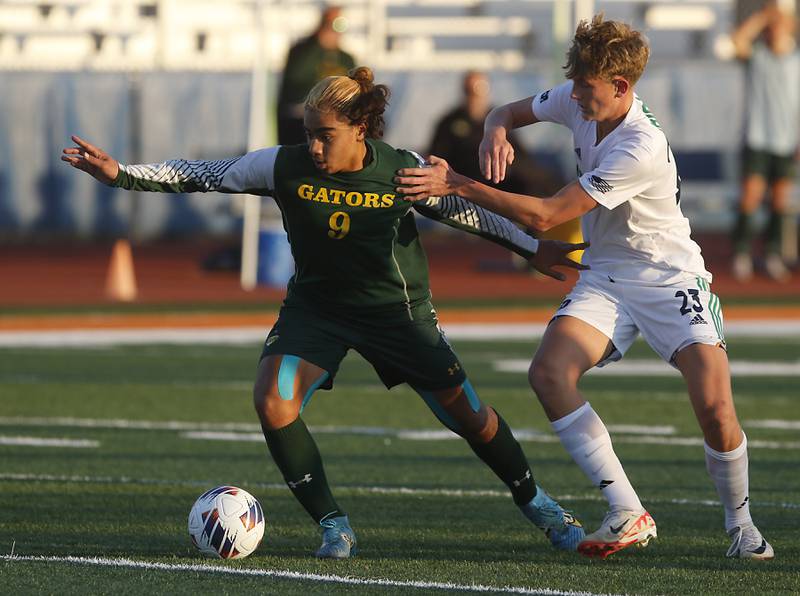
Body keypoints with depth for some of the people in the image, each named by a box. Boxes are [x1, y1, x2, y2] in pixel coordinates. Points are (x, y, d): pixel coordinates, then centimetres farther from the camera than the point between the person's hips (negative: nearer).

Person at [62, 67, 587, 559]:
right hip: (316, 307, 1)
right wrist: (121, 174, -21)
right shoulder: (285, 166, -18)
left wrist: (534, 249, 3)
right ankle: (334, 527, -8)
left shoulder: (405, 171, -18)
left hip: (398, 310, -1)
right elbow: (199, 176, -12)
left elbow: (465, 211, -2)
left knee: (469, 416, 2)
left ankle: (535, 502, 32)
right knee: (273, 403, -24)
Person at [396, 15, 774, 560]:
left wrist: (458, 185, -27)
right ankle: (628, 514, -18)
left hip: (669, 278, -6)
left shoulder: (643, 149, -29)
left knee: (715, 407, -22)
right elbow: (510, 112, 14)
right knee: (548, 372, -21)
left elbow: (544, 215, -28)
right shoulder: (577, 102, -7)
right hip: (604, 275, 6)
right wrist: (496, 132, -12)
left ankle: (740, 521, 7)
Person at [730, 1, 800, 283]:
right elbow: (738, 40, -22)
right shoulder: (756, 56, -1)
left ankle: (773, 254, 18)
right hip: (757, 140, -2)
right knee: (751, 195, -9)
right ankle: (741, 252, 2)